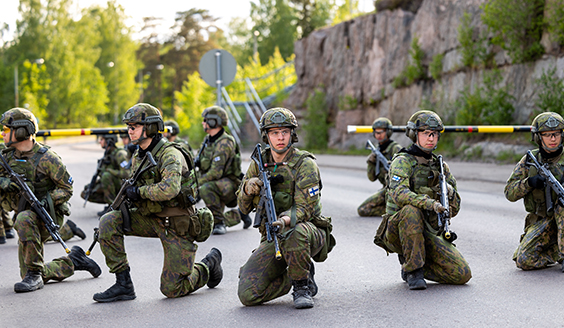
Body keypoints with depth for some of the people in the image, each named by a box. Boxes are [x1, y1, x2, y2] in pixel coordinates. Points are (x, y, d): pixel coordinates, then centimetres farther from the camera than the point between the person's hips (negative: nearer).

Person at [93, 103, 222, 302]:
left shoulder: (170, 155, -20)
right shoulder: (138, 157, 6)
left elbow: (169, 189, -39)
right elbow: (134, 189, 20)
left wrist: (139, 191, -25)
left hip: (177, 225, -7)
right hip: (151, 218, 7)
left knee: (172, 289, -4)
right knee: (108, 222, -15)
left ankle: (209, 265, 26)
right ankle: (123, 284, -10)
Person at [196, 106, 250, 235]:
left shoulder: (224, 143, -20)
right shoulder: (208, 140, 8)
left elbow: (216, 172, -27)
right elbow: (200, 166, 16)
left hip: (229, 184, -9)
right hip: (217, 187, 9)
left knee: (205, 189, -37)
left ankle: (219, 222, -24)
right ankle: (238, 215, 25)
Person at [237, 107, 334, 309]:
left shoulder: (305, 164, -11)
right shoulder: (259, 163, 5)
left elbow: (304, 208, -19)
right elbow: (244, 207, 8)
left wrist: (285, 221, -41)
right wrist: (248, 188, -15)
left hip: (309, 232, -4)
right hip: (273, 239, 4)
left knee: (295, 232, -43)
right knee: (247, 294, -15)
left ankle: (302, 285, -15)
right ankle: (304, 276, 9)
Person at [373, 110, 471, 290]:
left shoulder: (441, 166, 13)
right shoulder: (403, 161, -5)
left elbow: (454, 210, 12)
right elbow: (398, 194, -26)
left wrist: (449, 191, -11)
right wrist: (430, 203, -40)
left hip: (427, 234, 5)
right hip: (396, 232, -5)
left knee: (463, 274, -11)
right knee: (411, 210, -39)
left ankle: (412, 265, 11)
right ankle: (413, 269, -22)